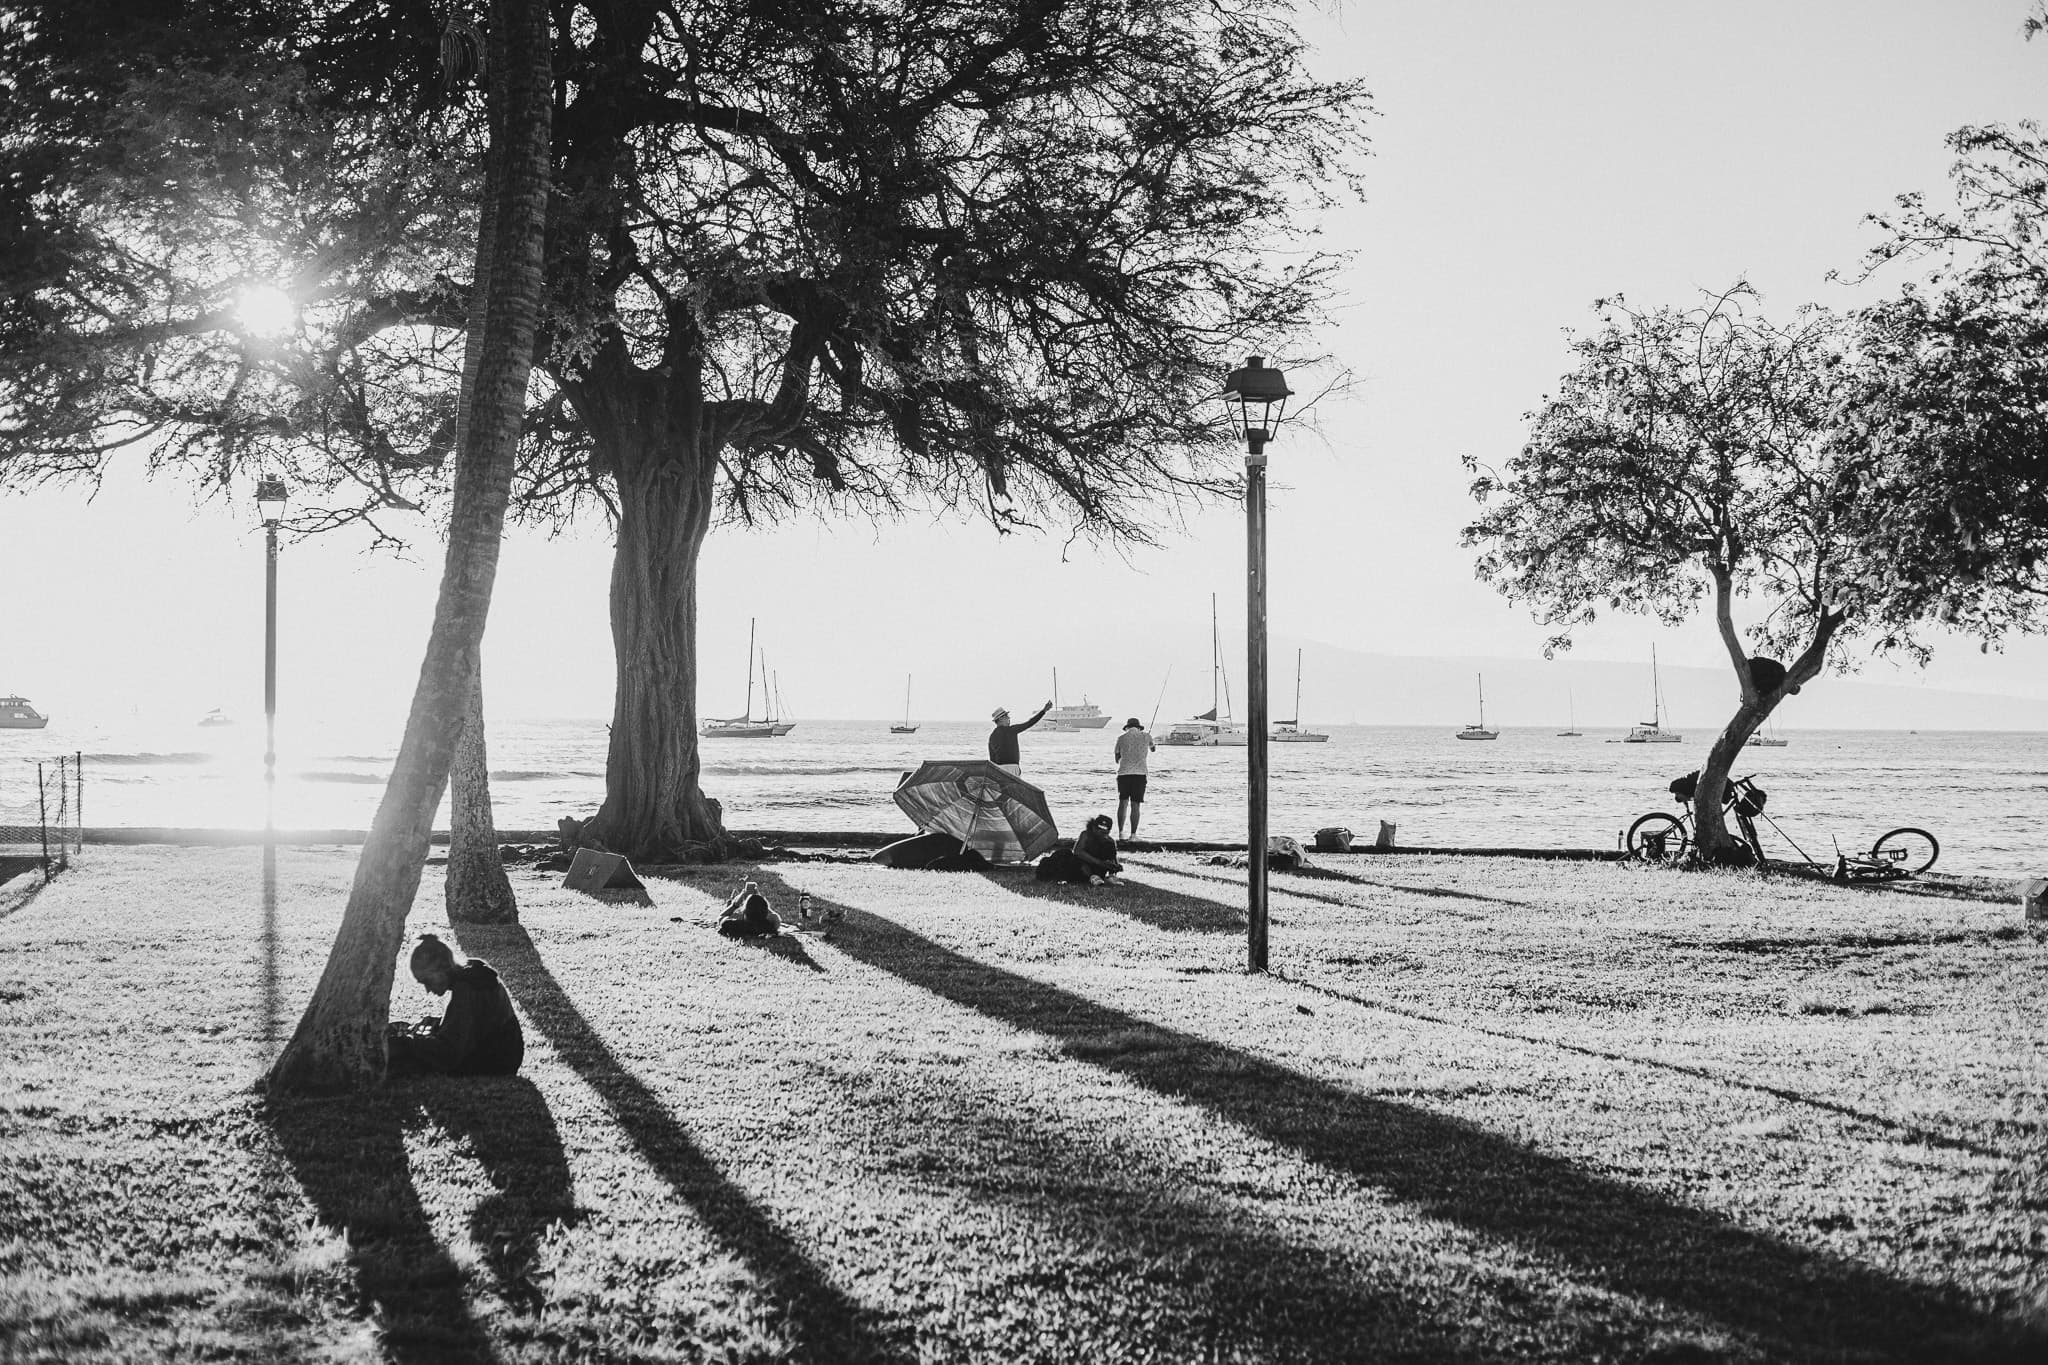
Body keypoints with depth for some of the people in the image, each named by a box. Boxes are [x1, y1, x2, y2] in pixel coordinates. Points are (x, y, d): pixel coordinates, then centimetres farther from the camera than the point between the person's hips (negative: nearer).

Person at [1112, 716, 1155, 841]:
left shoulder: (1121, 738, 8)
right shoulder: (1146, 736, 7)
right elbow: (1153, 749, 30)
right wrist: (1155, 746, 53)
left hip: (1123, 773, 1)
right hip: (1140, 773, -1)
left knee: (1123, 803, 8)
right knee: (1135, 805, 1)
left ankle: (1120, 832, 0)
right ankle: (1133, 834, -1)